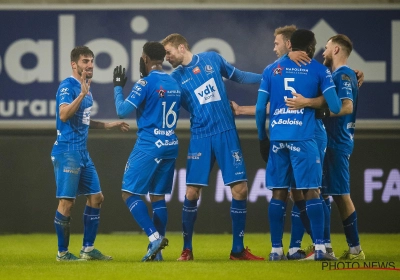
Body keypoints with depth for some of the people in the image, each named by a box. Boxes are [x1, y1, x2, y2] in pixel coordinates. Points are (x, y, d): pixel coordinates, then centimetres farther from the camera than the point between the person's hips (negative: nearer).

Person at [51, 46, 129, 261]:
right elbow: (63, 115, -28)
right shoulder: (67, 86, -12)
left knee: (96, 197, 9)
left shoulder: (86, 87, 15)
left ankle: (88, 249, 15)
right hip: (67, 151, -9)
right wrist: (82, 94, -33)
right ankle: (62, 252, 2)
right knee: (67, 202, -6)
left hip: (82, 152, 9)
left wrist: (108, 125, 26)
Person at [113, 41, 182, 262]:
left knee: (129, 193, -1)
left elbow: (123, 111, -13)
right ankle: (156, 250, 6)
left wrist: (118, 87, 2)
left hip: (148, 147, -7)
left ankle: (155, 237, -16)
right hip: (170, 146, 7)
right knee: (158, 197, 11)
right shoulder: (174, 84, 11)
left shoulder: (146, 83, -11)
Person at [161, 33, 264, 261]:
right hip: (200, 137, 0)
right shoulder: (175, 78, 4)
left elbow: (239, 76, 15)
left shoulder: (213, 60, 5)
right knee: (192, 193, -5)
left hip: (227, 133, 0)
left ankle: (238, 249, 6)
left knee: (240, 189, -4)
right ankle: (187, 249, 9)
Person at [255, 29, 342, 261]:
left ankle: (276, 249, 8)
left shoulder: (272, 69, 12)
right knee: (311, 191, -1)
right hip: (303, 137, -3)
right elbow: (335, 108, -2)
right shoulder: (319, 70, 4)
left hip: (278, 137, 3)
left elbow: (260, 108, 8)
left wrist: (262, 137, 18)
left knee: (279, 193, 7)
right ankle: (320, 248, -5)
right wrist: (321, 107, 21)